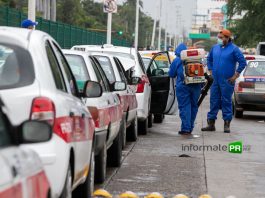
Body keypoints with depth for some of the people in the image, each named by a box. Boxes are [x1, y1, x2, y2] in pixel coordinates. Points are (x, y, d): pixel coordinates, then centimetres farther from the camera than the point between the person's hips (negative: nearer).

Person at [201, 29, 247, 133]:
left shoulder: (234, 49, -6)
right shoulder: (215, 48, 10)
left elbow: (243, 62, -8)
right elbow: (209, 59, 25)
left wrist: (236, 75, -9)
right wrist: (210, 70, 14)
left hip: (227, 81, -5)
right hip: (215, 81, 5)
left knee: (226, 102, -1)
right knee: (214, 101, 7)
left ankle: (227, 124, 5)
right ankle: (211, 123, 13)